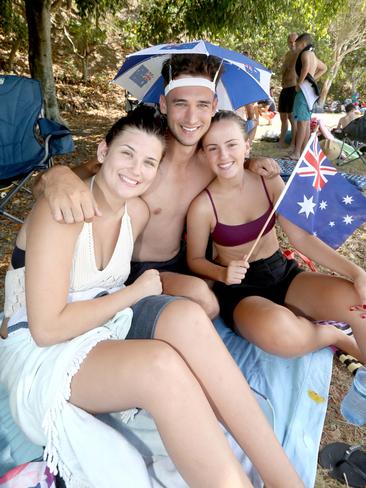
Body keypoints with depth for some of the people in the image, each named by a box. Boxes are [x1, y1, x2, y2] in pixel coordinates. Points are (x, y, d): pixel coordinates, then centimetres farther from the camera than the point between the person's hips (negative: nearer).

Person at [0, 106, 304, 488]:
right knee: (161, 363, -36)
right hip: (41, 353, -5)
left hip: (105, 322, 6)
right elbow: (47, 328, -21)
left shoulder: (137, 212, 2)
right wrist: (134, 292, -15)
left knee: (187, 316, -28)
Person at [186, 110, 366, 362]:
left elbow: (301, 237, -6)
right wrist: (223, 273, -23)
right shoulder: (202, 206, -14)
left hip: (283, 273, 4)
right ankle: (337, 336, -2)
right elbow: (195, 260, -1)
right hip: (240, 289, -3)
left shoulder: (269, 181, -4)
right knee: (278, 330, -37)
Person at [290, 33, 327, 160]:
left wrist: (299, 83, -19)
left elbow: (306, 66, -28)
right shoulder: (312, 55, 23)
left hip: (304, 88, -10)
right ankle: (303, 151, 11)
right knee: (306, 122, 8)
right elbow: (324, 68, 36)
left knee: (301, 121, -14)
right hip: (309, 89, 10)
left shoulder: (305, 53, -6)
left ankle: (296, 152, -17)